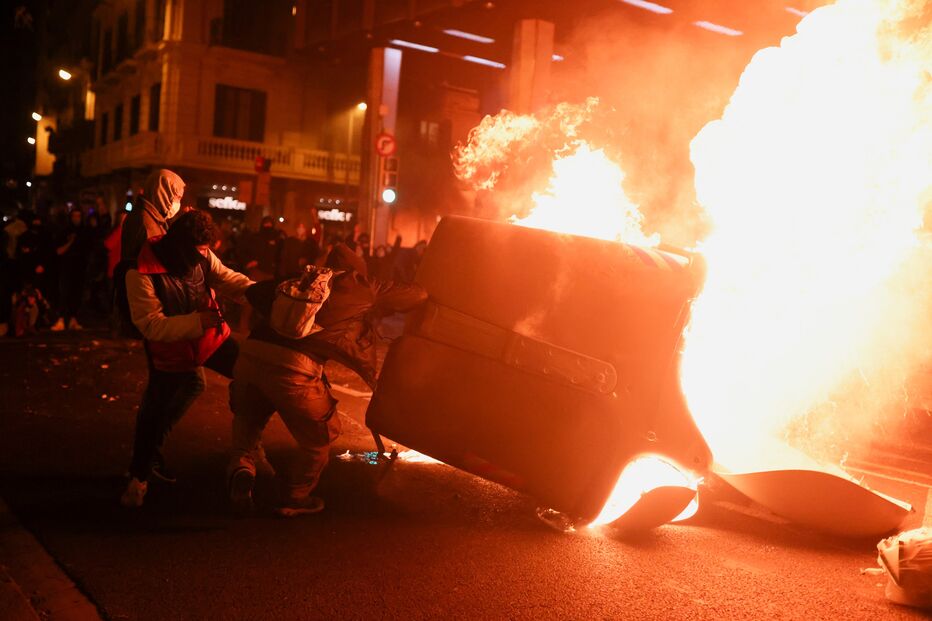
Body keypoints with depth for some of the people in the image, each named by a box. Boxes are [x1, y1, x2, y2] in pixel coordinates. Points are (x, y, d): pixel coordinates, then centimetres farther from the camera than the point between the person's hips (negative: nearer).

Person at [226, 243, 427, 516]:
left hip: (251, 353, 5)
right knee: (320, 434, 21)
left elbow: (255, 292, 24)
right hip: (292, 366, -4)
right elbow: (418, 294, 20)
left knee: (249, 417, 31)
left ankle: (241, 464, 7)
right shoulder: (363, 288, 15)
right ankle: (296, 498, 30)